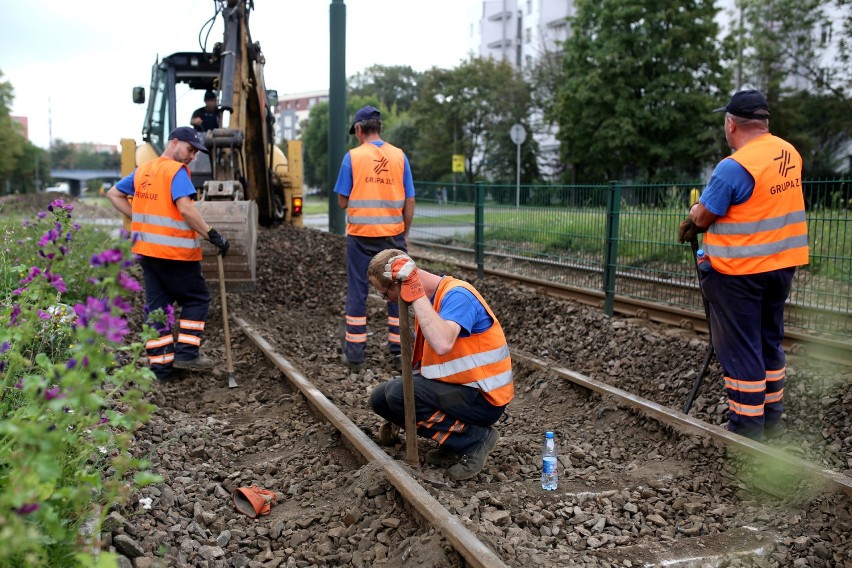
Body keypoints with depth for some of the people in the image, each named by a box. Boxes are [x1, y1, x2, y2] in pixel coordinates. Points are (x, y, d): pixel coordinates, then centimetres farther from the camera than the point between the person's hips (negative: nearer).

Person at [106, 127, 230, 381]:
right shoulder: (176, 171, -12)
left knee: (156, 305, 11)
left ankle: (160, 363, 13)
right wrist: (212, 235, -22)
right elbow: (186, 209, -25)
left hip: (147, 250, 7)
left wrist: (140, 219, 15)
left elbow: (114, 194, 21)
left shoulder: (142, 171, 13)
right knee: (196, 299, 9)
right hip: (175, 252, -7)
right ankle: (186, 353, 2)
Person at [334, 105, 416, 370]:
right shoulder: (399, 156, 1)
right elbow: (409, 202, 1)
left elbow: (342, 201, -2)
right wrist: (405, 234, 12)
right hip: (393, 234, 2)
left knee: (357, 291, 6)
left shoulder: (352, 157, -4)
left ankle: (355, 353, 9)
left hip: (360, 235, -1)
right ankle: (399, 351, 12)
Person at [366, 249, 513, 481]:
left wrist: (417, 296, -32)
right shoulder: (427, 299, 7)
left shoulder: (457, 295, -22)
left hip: (484, 399, -9)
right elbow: (422, 361, 16)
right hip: (455, 385, 9)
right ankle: (451, 438, 8)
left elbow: (442, 344, -43)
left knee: (397, 394, -24)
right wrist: (396, 418, 18)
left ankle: (474, 438, -9)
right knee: (380, 397, 3)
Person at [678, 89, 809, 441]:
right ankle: (771, 418, 28)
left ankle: (747, 428, 9)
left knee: (740, 349, 2)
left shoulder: (734, 167, -22)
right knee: (769, 341, 19)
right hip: (781, 264, 8)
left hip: (739, 271, -8)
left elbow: (702, 217, -17)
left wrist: (695, 212, 7)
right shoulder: (790, 154, 4)